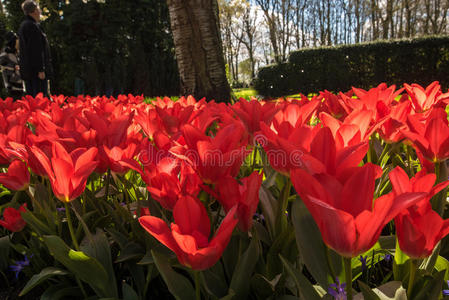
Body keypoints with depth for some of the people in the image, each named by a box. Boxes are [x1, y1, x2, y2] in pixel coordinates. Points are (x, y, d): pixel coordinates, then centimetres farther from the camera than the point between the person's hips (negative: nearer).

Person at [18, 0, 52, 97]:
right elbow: (36, 50, -19)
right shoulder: (33, 26, -13)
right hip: (35, 70, -10)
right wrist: (41, 69, -20)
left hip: (27, 70, 10)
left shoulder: (23, 25, 18)